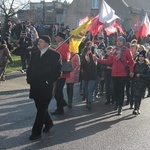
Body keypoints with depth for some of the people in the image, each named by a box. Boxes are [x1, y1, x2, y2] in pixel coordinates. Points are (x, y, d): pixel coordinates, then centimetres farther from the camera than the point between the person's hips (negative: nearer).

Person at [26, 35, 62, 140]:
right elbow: (30, 68, 16)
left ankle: (36, 132, 7)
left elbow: (57, 72, -7)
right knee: (40, 108, 15)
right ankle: (48, 123, 38)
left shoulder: (55, 55, -6)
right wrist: (29, 79, 3)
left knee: (41, 110, 0)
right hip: (35, 86, 6)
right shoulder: (35, 54, 12)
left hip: (46, 88, -6)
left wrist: (49, 82, -12)